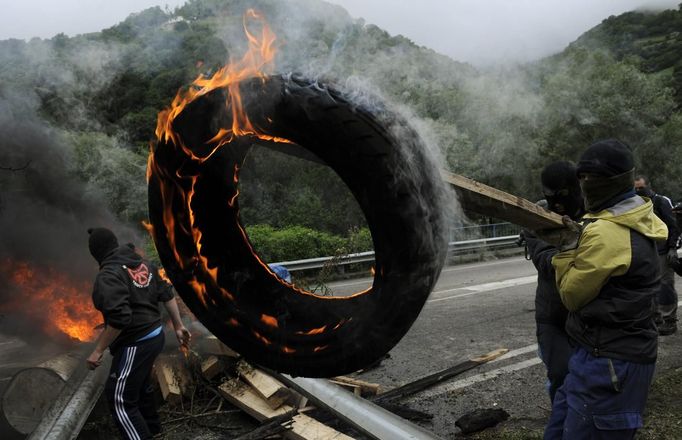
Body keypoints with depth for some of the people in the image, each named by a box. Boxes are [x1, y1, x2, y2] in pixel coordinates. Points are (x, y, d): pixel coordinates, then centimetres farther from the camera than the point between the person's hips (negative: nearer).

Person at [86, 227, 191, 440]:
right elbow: (167, 294, 9)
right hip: (155, 335, 9)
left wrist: (98, 351, -19)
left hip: (135, 344, -9)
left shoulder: (108, 276, -19)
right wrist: (178, 326, 16)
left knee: (120, 400, 1)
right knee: (140, 386, 28)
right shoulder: (143, 263, 6)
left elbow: (119, 319, -29)